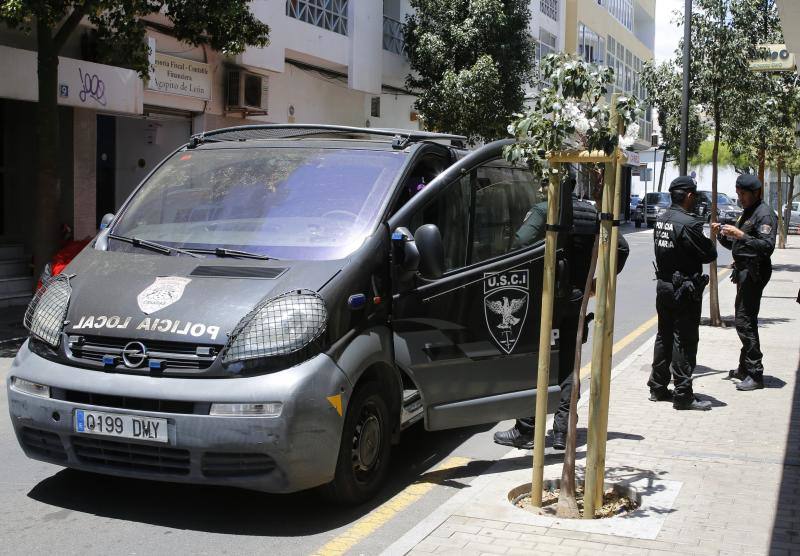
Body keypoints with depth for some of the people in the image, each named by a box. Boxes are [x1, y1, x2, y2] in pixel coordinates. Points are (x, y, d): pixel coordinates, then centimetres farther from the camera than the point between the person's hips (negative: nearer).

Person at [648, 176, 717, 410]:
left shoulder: (661, 220, 6)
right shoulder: (688, 223, -20)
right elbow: (709, 254, -16)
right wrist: (709, 240, 5)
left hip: (663, 285, 8)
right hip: (685, 291, -8)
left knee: (664, 337, 16)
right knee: (684, 341, -2)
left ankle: (658, 387, 24)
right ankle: (682, 395, 1)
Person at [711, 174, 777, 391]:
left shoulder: (764, 214, -11)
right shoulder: (747, 212, 19)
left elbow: (767, 246, -23)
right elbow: (735, 246, 24)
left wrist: (741, 235, -29)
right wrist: (723, 234, 7)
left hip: (754, 273, -10)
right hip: (743, 271, 10)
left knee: (744, 321, -13)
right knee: (744, 319, 14)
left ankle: (755, 375, -10)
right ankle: (745, 367, 24)